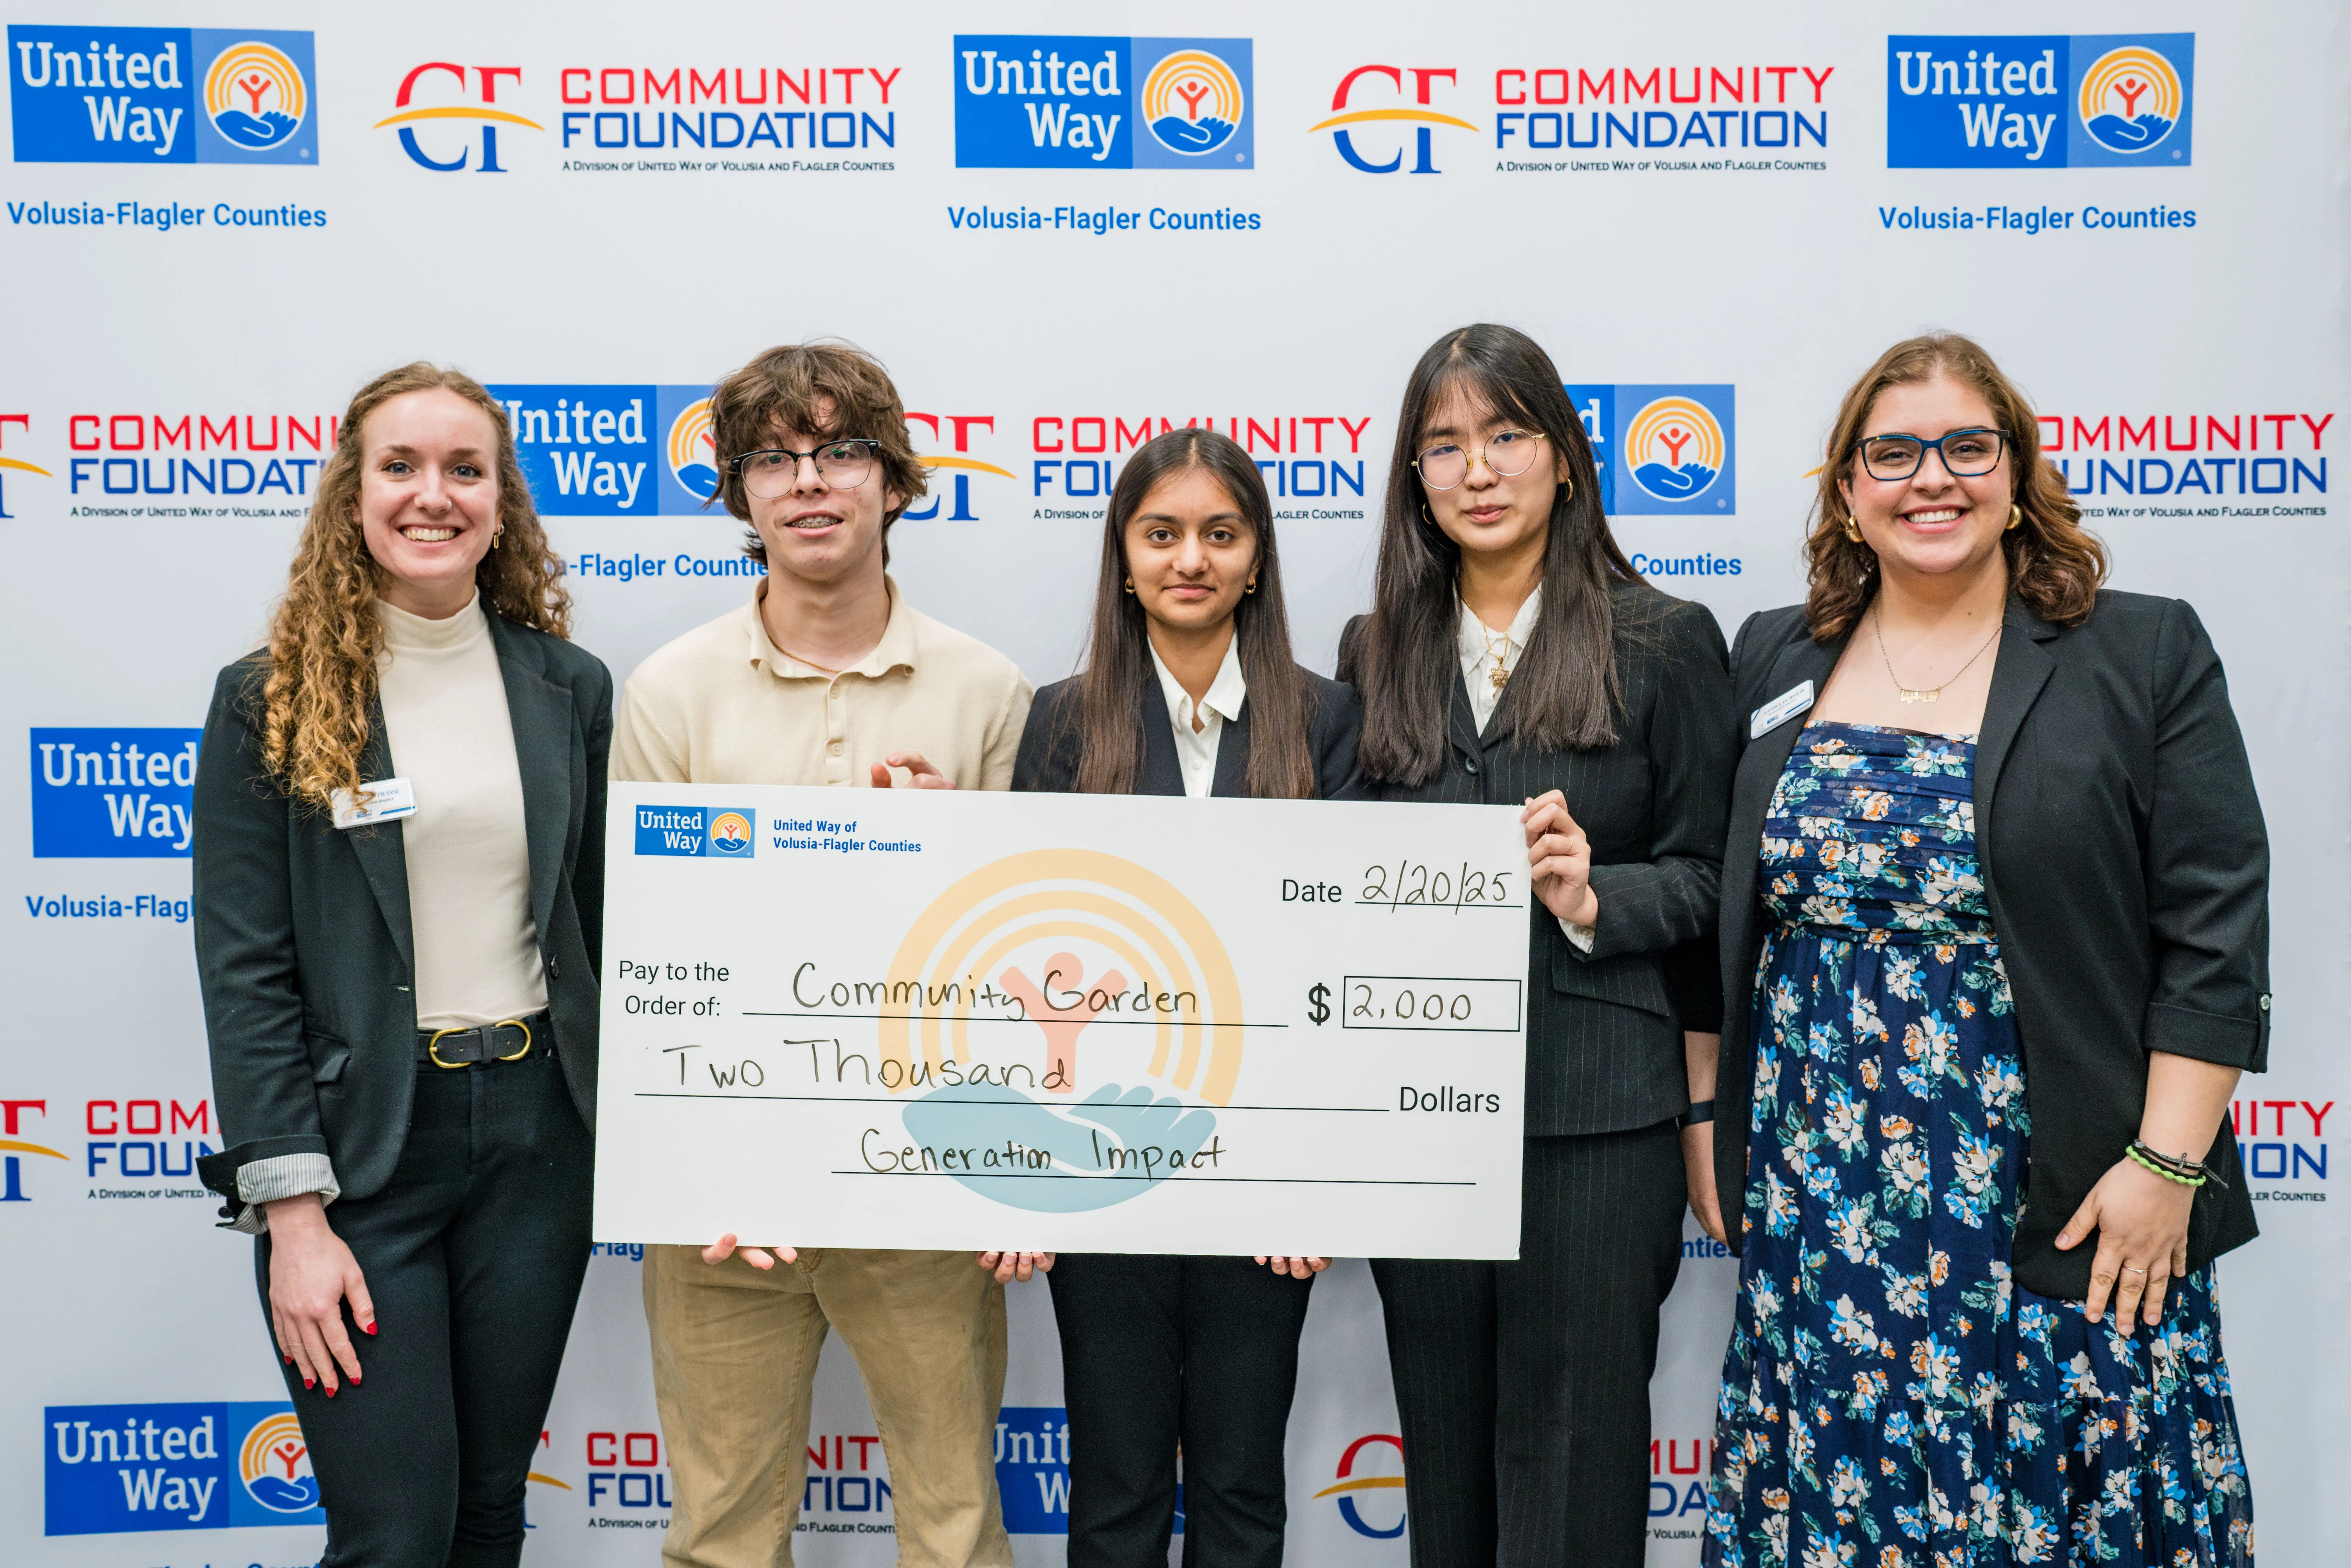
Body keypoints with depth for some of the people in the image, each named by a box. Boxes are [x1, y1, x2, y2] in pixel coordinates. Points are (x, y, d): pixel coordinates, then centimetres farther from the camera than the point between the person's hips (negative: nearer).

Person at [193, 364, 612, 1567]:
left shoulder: (570, 689, 5)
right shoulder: (271, 699, -3)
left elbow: (599, 925, 9)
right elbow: (244, 970, -6)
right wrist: (293, 1213, -12)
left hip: (538, 1136, 3)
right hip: (358, 1148, -3)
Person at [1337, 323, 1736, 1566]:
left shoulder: (1665, 641, 1)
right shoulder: (1378, 652, 10)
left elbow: (1706, 873, 1)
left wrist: (1593, 898, -17)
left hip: (1598, 1113, -3)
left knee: (1572, 1461, 4)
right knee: (1444, 1452, 14)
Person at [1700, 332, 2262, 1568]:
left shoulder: (2147, 657, 0)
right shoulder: (1772, 664, 8)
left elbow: (2214, 931, -4)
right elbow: (1720, 919, 12)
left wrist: (2165, 1164, -9)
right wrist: (1707, 1120, 9)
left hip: (2065, 1224, -2)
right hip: (1820, 1215, 2)